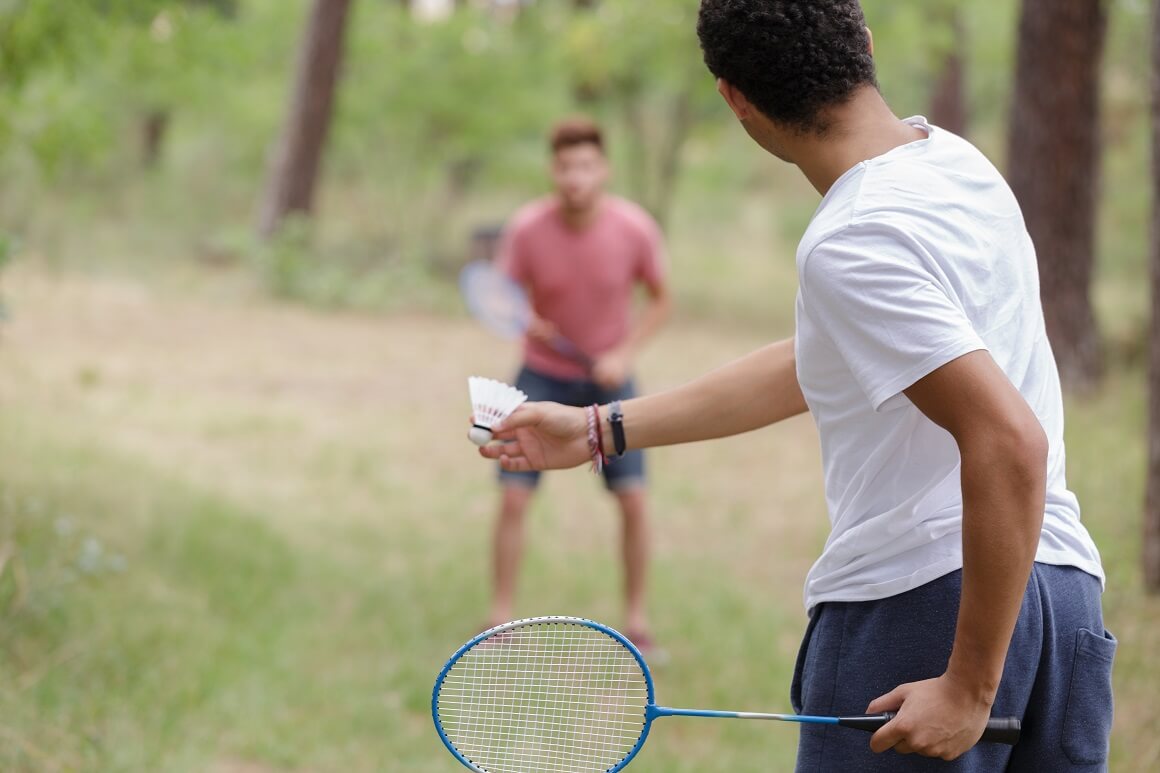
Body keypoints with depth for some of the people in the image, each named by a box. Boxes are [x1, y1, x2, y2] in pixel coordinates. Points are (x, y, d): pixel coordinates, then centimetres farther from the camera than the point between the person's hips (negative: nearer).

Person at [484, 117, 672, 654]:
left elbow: (660, 299, 0)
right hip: (543, 376, 0)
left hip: (609, 377, 0)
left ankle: (636, 617, 9)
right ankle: (501, 616, 4)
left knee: (633, 500, -7)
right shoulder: (527, 230, -18)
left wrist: (624, 354, -13)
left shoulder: (635, 230, -16)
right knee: (513, 498, -8)